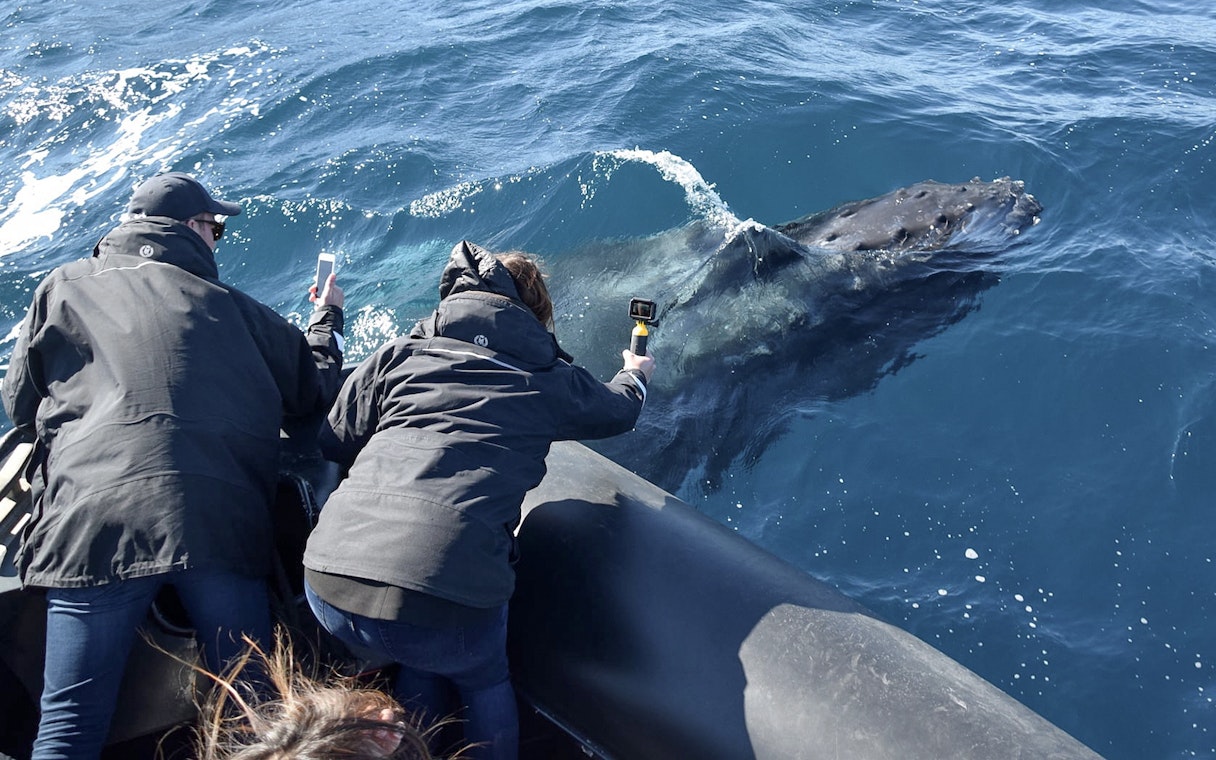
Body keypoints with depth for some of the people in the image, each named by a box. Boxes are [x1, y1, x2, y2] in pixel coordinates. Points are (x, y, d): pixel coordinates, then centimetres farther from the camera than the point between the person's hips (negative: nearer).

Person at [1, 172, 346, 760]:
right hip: (220, 526, 0)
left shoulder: (64, 287, 17)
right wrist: (327, 318, 39)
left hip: (93, 525, 0)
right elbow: (318, 391, 21)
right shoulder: (230, 305, 17)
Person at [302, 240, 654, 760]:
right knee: (485, 681, 30)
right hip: (442, 606, -3)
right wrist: (637, 373, 55)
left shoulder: (399, 353, 15)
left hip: (329, 586, 3)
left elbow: (335, 443, 21)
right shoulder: (549, 380, 12)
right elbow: (620, 409, 31)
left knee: (418, 664, 34)